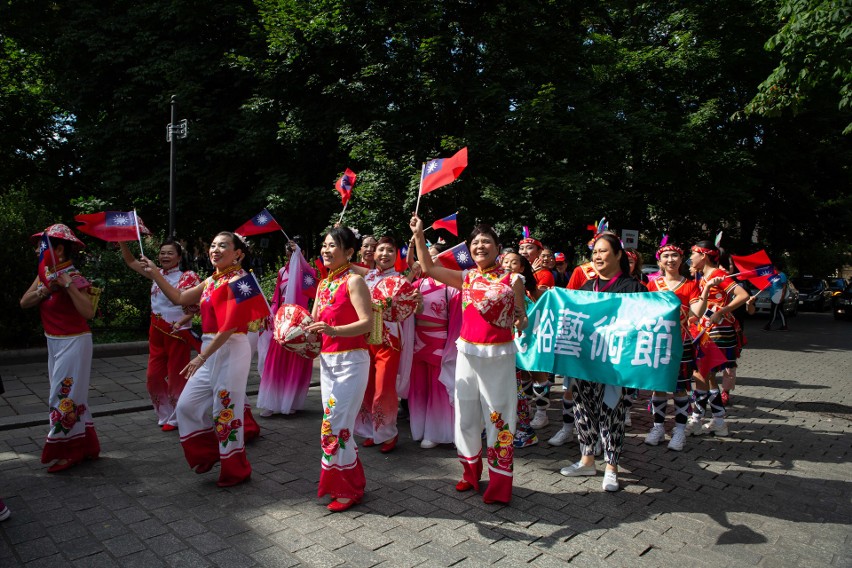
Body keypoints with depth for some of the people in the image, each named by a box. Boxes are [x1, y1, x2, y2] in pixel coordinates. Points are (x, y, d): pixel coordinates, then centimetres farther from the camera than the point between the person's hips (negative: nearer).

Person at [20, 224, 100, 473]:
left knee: (64, 396, -2)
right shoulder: (45, 273, 6)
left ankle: (67, 452, 12)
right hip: (55, 342, 9)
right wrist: (45, 289, -16)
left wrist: (68, 285, -33)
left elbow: (89, 312, -30)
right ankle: (85, 447, 29)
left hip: (73, 342, -9)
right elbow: (24, 302, 0)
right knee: (70, 395, 16)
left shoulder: (73, 277, -19)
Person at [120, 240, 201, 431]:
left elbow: (198, 304, -13)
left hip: (178, 332, -6)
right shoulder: (156, 274, 7)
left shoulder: (188, 277, -10)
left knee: (176, 376, 4)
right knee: (153, 376, 11)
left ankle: (175, 418, 21)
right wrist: (122, 241, 4)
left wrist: (182, 321, -24)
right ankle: (165, 415, 29)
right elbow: (131, 261, 15)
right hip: (156, 331, 6)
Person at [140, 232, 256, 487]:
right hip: (209, 349, 8)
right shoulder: (210, 281, 14)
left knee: (226, 409, 0)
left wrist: (202, 356, -22)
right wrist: (154, 273, 12)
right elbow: (179, 298, 18)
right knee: (188, 404, 9)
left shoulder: (238, 279, -12)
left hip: (232, 349, -8)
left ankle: (236, 470, 18)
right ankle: (209, 453, 28)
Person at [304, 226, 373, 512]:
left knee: (336, 425, -6)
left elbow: (367, 322, -19)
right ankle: (342, 482, 29)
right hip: (327, 360, 8)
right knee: (333, 423, 13)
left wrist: (334, 331, -32)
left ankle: (349, 489, 12)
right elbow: (315, 321, 17)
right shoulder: (323, 283, 14)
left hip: (351, 360, -8)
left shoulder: (354, 281, -10)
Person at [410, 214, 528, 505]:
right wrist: (419, 235, -2)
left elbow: (521, 316, 2)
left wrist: (522, 322, -20)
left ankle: (500, 484, 16)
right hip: (467, 352, 4)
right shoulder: (465, 278, 7)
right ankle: (471, 473, 31)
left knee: (499, 417, 2)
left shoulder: (512, 280, -1)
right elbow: (429, 268, 1)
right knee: (466, 415, 12)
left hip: (499, 355, -3)